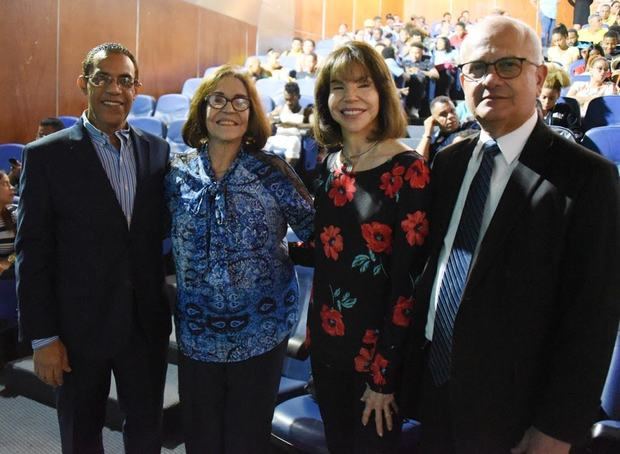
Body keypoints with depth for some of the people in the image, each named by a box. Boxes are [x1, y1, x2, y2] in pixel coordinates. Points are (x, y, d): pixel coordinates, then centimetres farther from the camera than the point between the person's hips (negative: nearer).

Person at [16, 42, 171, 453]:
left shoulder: (158, 151, 3)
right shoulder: (47, 155, -8)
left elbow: (163, 230, 8)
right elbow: (33, 253, -8)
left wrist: (168, 307, 3)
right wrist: (42, 337, -10)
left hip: (147, 324, 3)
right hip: (79, 328, -2)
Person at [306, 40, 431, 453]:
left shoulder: (407, 170, -16)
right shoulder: (330, 164, 3)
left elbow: (407, 278, -16)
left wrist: (383, 373, -15)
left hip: (377, 349, -5)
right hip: (327, 341, 6)